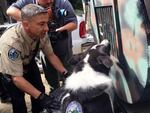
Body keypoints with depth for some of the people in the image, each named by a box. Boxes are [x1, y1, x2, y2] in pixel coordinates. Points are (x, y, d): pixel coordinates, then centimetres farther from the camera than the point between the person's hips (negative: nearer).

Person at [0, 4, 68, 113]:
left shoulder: (41, 33, -26)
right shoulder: (11, 43, -42)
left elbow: (50, 55, -9)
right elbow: (17, 78, -38)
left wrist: (65, 73, -21)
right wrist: (41, 97, -45)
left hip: (28, 62, 5)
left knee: (40, 90, 5)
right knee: (19, 101, -9)